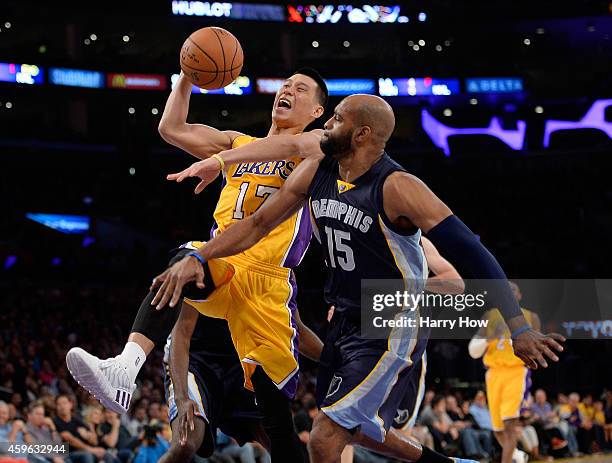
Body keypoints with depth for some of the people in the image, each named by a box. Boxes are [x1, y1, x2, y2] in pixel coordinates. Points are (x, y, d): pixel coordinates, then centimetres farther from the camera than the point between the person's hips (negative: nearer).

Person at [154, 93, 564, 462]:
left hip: (393, 331, -8)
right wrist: (200, 257, -4)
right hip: (345, 322, 8)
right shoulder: (316, 171, -3)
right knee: (354, 426, 25)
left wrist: (519, 329, -33)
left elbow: (469, 252, -27)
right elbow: (259, 224, 8)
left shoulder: (397, 188, -24)